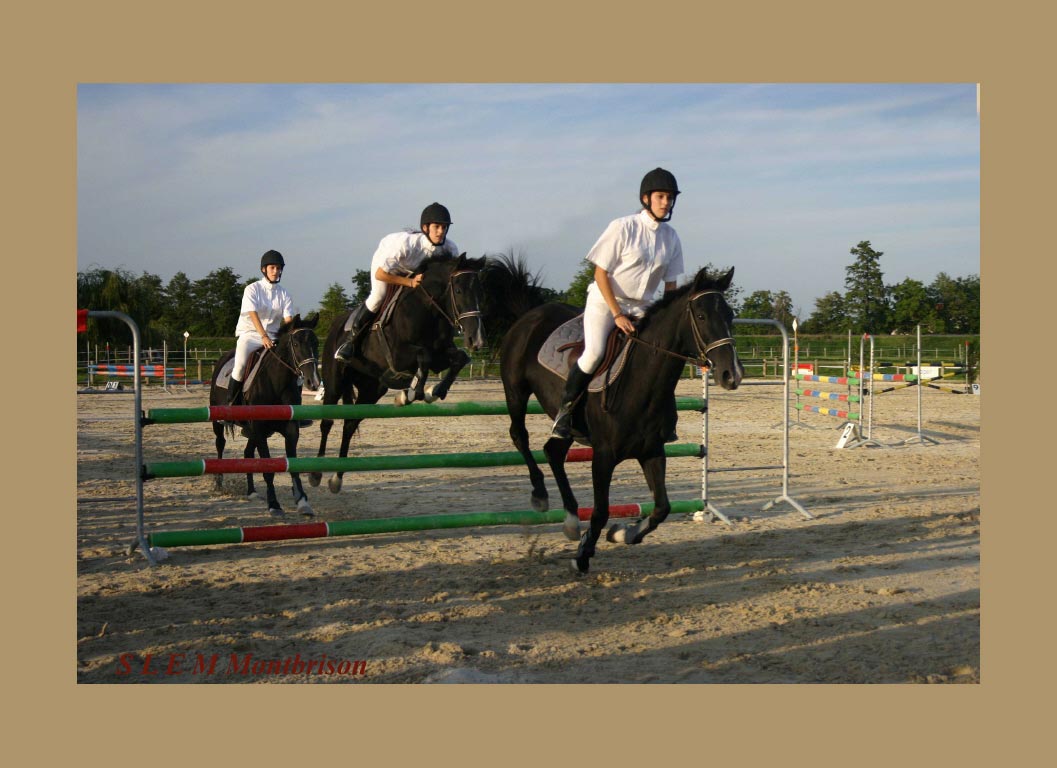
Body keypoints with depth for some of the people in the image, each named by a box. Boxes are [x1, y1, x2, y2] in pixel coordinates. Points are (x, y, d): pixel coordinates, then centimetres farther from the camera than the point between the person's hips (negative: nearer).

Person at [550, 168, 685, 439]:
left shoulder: (671, 237, 3)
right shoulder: (623, 227, -12)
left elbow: (670, 284, 9)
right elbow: (601, 272, -13)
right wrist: (618, 315, -18)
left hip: (643, 308, 5)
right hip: (604, 302, -5)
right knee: (594, 352, -26)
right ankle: (564, 412, -9)